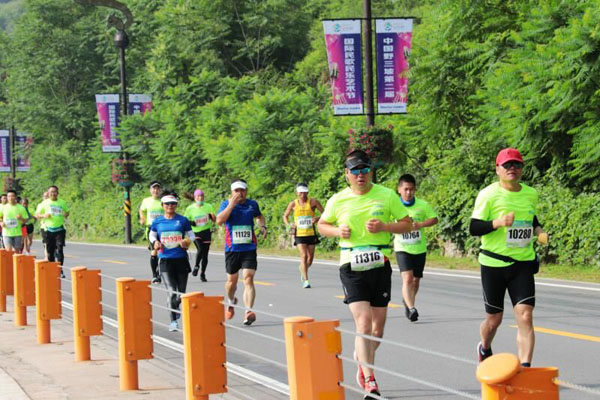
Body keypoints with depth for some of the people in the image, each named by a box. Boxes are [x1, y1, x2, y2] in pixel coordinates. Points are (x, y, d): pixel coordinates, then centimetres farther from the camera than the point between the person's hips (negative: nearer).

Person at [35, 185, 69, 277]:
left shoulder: (62, 203, 8)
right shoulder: (45, 203, 5)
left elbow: (67, 211, 23)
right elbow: (36, 215, 9)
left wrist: (66, 215, -2)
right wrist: (44, 215, -12)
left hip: (60, 229, -1)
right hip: (49, 229, 1)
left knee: (59, 249, -14)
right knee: (50, 251, 3)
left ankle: (60, 270, -15)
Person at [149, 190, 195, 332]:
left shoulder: (183, 220, 1)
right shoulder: (157, 222, 3)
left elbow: (191, 235, 11)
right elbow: (152, 235, 18)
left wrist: (186, 241, -11)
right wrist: (155, 242, -3)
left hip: (181, 259, 1)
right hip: (165, 260, -1)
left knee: (181, 292, 8)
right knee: (172, 292, -13)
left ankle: (175, 306, 42)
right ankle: (173, 321, -5)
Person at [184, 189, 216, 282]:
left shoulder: (208, 207, 4)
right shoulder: (190, 208, 0)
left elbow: (214, 220, 9)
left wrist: (212, 217, -13)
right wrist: (190, 223, -13)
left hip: (206, 232, 2)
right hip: (196, 232, -2)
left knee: (205, 254, 3)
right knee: (200, 249, -25)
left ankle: (203, 273, 17)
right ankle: (196, 266, -2)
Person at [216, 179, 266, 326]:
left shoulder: (252, 204, 5)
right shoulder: (226, 204, -3)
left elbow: (259, 216, 29)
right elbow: (219, 221, -21)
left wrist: (263, 226, 9)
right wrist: (231, 204, -24)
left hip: (249, 248, 0)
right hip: (232, 248, 0)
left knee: (248, 279, -14)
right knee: (232, 280, 13)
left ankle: (248, 312, -22)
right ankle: (231, 302, 44)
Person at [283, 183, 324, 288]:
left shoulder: (313, 202, -2)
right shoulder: (293, 204, 1)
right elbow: (285, 216, 15)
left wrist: (318, 219, -20)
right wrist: (289, 225, -4)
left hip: (311, 234, 1)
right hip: (299, 235, -1)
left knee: (310, 258, 6)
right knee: (304, 256, -15)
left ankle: (302, 269, 39)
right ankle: (305, 280, -14)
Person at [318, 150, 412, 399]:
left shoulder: (387, 196, -1)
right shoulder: (338, 201, 1)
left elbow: (407, 225, 4)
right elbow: (322, 225, 15)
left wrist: (384, 227, -14)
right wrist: (337, 231, -7)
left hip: (380, 266, 2)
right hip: (351, 267, -2)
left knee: (378, 327, 10)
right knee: (363, 323, -15)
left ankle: (363, 361, 39)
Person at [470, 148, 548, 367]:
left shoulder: (531, 194, 6)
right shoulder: (488, 195, -9)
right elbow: (474, 228, -12)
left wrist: (539, 232, 3)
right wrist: (498, 223, -28)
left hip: (523, 263, 3)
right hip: (494, 264, -3)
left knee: (525, 316, -13)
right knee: (494, 318, 10)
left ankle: (525, 368, -14)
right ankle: (485, 349, 42)